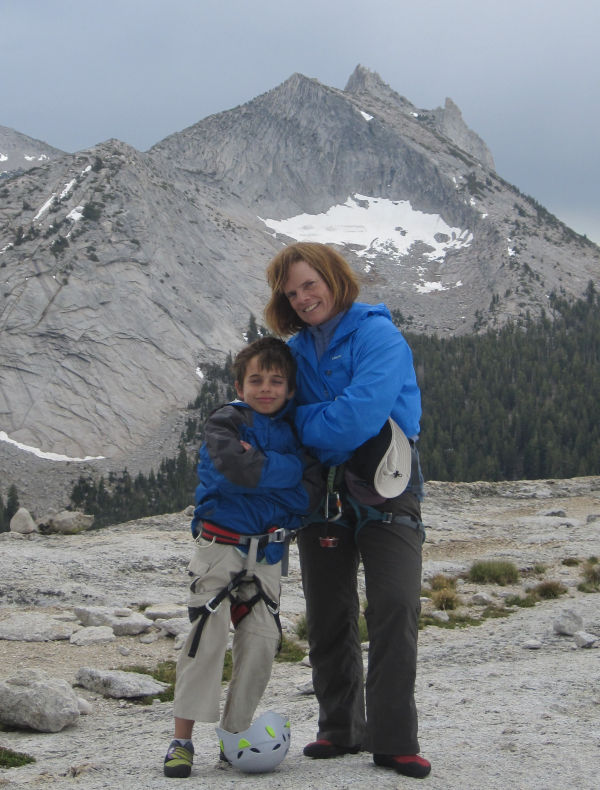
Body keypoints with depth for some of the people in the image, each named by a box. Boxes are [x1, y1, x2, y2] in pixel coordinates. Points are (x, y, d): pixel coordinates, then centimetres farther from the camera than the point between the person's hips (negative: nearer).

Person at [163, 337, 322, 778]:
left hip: (269, 551, 4)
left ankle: (236, 733, 13)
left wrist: (259, 465, -14)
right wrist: (286, 470, -12)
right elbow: (237, 466, -24)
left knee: (261, 641, -1)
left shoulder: (296, 431, 9)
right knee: (208, 633, -12)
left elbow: (311, 492, -4)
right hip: (221, 543, -4)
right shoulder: (226, 423, -3)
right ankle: (182, 740, -7)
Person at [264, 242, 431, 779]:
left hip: (384, 487, -6)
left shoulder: (376, 334, -9)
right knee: (328, 616, 8)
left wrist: (302, 423, -9)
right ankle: (341, 730, 21)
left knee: (395, 606, -15)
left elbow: (362, 413, -22)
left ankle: (393, 740, -11)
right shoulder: (296, 350, 11)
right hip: (322, 490, 6)